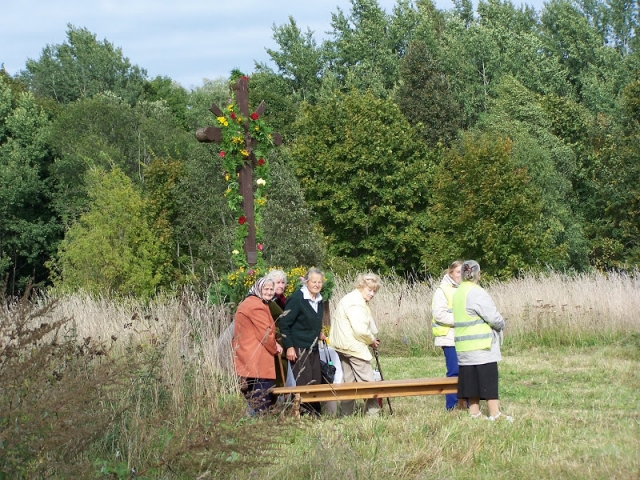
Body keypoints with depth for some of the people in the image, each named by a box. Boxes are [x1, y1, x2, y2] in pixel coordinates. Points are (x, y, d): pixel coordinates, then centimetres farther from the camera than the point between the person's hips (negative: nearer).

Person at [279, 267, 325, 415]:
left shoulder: (319, 300, 10)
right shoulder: (296, 299, -14)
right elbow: (284, 323, -15)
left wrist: (318, 333, 8)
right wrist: (289, 346, -18)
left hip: (313, 348, 8)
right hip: (298, 348, -8)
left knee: (316, 382, 9)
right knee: (303, 383, -10)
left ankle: (315, 414, 16)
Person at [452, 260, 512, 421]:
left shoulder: (458, 293, 10)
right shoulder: (476, 293, -16)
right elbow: (493, 317, -17)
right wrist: (501, 325, 5)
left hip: (463, 346, 8)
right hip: (482, 347, -8)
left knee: (471, 381, 10)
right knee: (489, 380, -3)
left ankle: (474, 413, 13)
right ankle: (495, 414, -1)